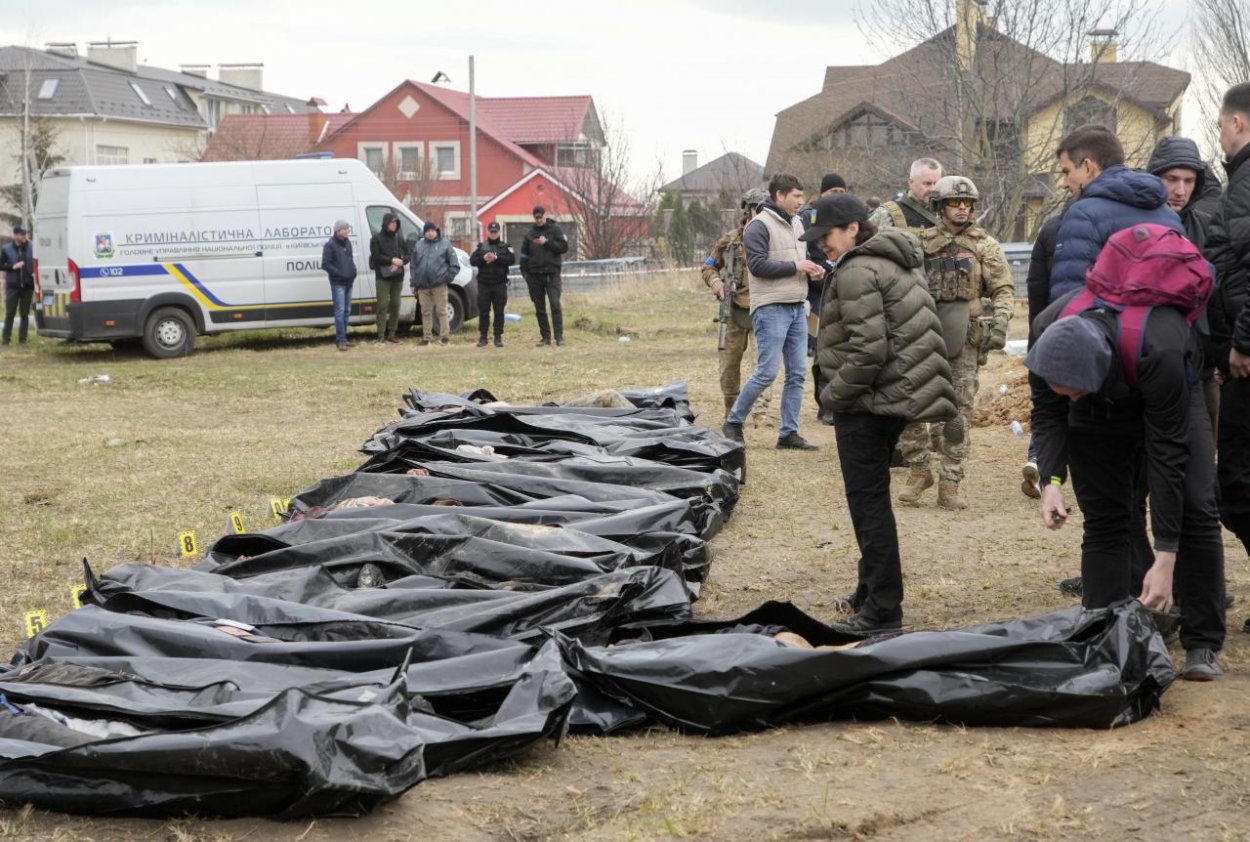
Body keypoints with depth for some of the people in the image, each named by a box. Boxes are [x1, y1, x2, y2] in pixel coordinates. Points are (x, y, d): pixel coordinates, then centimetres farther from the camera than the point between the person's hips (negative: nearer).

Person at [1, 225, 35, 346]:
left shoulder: (31, 248, 2)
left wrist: (35, 273, -9)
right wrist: (13, 266, -13)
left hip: (27, 286, 1)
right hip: (12, 286, -1)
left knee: (24, 314, 5)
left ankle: (22, 339, 10)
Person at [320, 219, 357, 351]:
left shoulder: (347, 242, 13)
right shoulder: (330, 245, -10)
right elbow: (325, 264, -14)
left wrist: (353, 271, 8)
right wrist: (339, 273, -18)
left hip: (348, 282, 8)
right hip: (338, 283, -8)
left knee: (346, 311, 11)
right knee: (340, 311, -10)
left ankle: (342, 338, 18)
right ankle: (341, 340, -10)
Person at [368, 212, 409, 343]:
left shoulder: (399, 238, 11)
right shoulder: (377, 238, -1)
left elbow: (408, 254, 9)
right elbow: (376, 256, -10)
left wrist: (400, 262, -10)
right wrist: (392, 260, -17)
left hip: (397, 276, 4)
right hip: (382, 277, -4)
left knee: (395, 305, 5)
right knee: (383, 305, -8)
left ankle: (392, 334, 12)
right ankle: (381, 335, -6)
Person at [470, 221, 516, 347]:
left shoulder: (505, 246, 6)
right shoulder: (481, 247, 11)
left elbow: (512, 259, -9)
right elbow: (472, 260, 2)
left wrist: (497, 258, -18)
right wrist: (483, 258, -16)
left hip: (500, 284, -1)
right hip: (484, 284, 1)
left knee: (499, 312, 1)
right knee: (483, 312, 2)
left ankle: (498, 337, 6)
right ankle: (482, 337, 8)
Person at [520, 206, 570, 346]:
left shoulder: (555, 230, 3)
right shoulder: (529, 234, 12)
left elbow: (564, 247, -7)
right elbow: (524, 254, 15)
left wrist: (547, 242, -14)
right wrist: (525, 272, 5)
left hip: (552, 274, -4)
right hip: (535, 275, 4)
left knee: (555, 304, -14)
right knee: (539, 309, 5)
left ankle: (559, 336, -14)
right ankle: (545, 337, 11)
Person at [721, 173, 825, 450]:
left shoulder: (797, 224, 16)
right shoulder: (759, 226, -10)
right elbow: (757, 265, -18)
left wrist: (812, 268, 5)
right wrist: (795, 266, -15)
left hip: (797, 308, 8)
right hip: (771, 309, -8)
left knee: (797, 373, 6)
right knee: (767, 372, -8)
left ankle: (789, 432, 12)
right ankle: (733, 422, 8)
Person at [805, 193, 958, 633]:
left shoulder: (857, 271, -16)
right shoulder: (896, 261, 16)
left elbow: (868, 350, -24)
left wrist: (833, 395, -12)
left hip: (868, 402, -10)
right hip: (897, 395, 10)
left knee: (868, 502, -4)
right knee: (871, 498, 19)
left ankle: (882, 610, 0)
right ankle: (872, 592, 28)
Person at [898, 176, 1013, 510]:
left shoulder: (985, 245, 5)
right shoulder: (922, 242, 10)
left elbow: (1004, 288, 2)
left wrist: (1000, 321, -13)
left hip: (965, 338, -1)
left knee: (959, 408, 0)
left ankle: (949, 483, 4)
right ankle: (918, 470, 13)